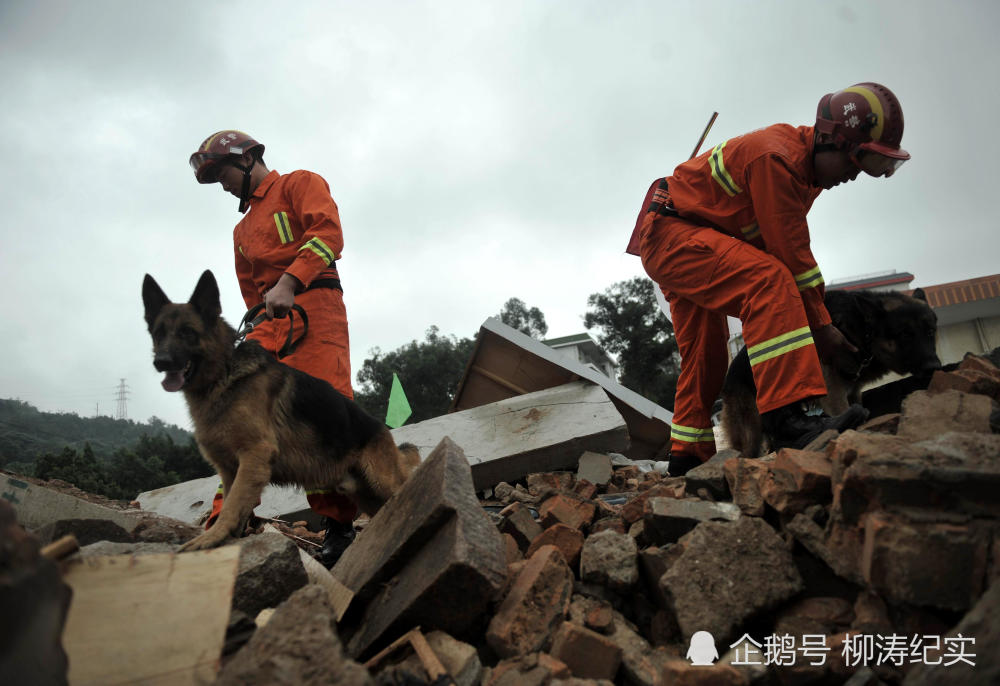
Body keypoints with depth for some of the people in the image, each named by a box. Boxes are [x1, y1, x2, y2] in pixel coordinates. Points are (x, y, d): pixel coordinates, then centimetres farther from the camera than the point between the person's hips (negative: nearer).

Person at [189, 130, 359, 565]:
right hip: (270, 321, 7)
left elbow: (328, 233, -7)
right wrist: (261, 330, 13)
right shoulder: (243, 230, 33)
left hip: (315, 307, -7)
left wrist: (288, 283, -20)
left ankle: (339, 524, -11)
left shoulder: (300, 184, 11)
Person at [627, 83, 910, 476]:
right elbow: (789, 253, -23)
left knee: (705, 354, 12)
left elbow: (791, 248, 14)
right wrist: (820, 326, -17)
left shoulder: (809, 167, 9)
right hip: (670, 235, -11)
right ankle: (788, 418, -43)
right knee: (768, 279, -31)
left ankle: (689, 457, 20)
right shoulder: (776, 158, -22)